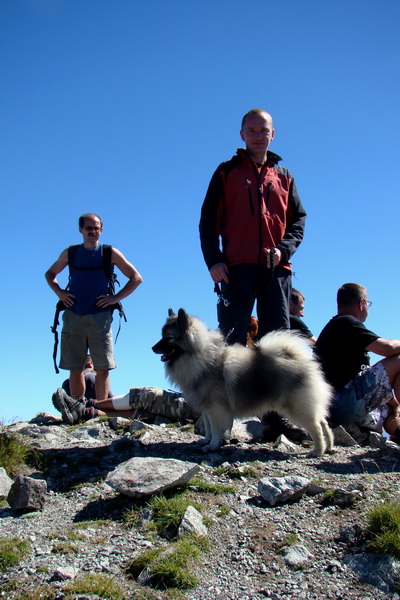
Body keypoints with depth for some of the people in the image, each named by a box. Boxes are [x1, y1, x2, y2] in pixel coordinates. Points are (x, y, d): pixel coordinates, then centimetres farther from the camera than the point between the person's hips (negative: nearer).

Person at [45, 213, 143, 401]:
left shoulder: (110, 253, 5)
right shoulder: (70, 253, 12)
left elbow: (136, 278, 6)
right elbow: (50, 274, 27)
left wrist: (115, 298, -3)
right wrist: (59, 292, 8)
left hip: (99, 316, -2)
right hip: (73, 316, 2)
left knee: (102, 368, -5)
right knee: (75, 368, 3)